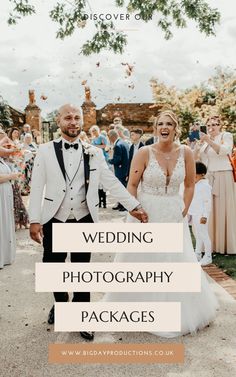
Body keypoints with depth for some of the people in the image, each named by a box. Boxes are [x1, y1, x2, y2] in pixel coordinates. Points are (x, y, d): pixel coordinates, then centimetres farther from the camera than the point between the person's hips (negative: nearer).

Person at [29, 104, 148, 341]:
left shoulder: (94, 152, 1)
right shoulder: (45, 151, -2)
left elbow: (112, 183, 1)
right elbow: (37, 188, -3)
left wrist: (134, 207, -4)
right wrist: (35, 220, -8)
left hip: (84, 221, 0)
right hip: (54, 222, 0)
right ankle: (60, 302, 44)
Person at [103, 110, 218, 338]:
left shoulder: (185, 153, -4)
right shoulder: (145, 153, -12)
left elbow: (189, 185, 5)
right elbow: (132, 185, -6)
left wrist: (183, 212, 1)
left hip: (173, 216, 3)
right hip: (145, 214, -2)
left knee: (178, 262, 12)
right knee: (142, 262, 11)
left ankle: (180, 313, 36)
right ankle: (138, 309, 34)